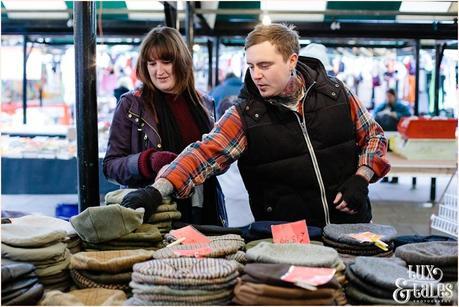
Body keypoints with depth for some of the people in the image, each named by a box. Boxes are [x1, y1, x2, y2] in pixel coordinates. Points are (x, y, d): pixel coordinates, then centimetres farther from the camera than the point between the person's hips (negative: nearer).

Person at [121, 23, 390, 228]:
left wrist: (361, 178, -6)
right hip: (287, 236, -1)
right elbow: (204, 153, -19)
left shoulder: (335, 92, -2)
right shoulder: (245, 115, -7)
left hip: (351, 223, 2)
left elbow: (374, 135, 9)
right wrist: (158, 189, -33)